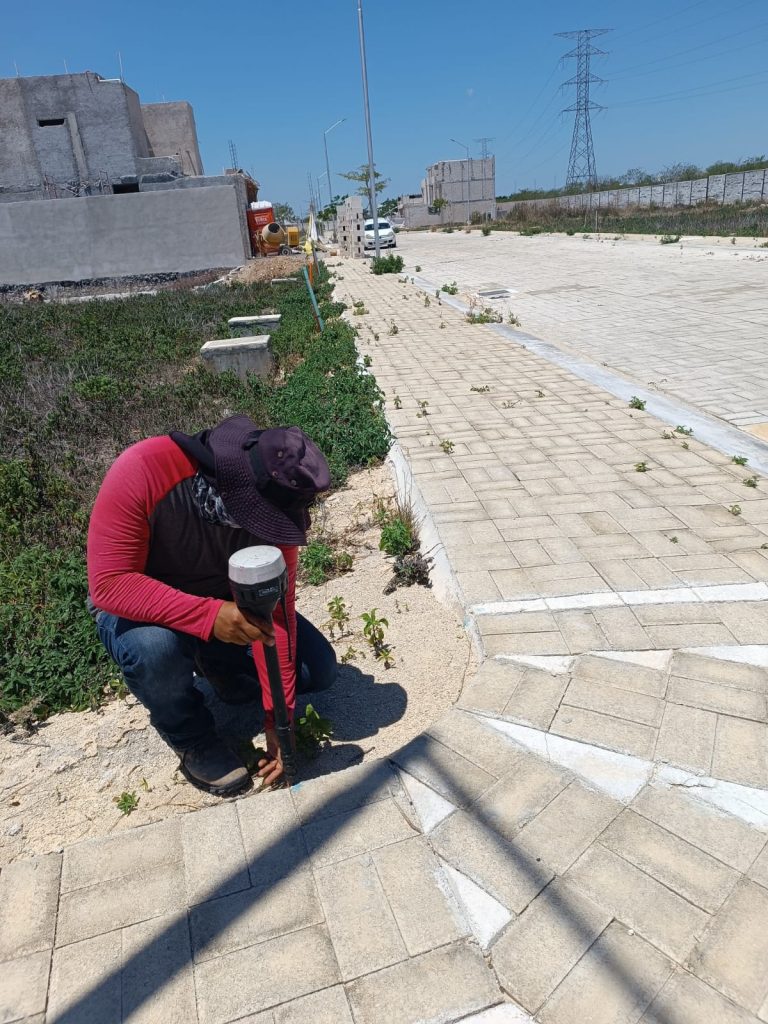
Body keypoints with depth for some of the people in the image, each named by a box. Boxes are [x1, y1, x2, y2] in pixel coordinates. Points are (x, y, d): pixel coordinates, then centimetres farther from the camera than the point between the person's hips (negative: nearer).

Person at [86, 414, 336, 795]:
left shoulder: (273, 508, -24)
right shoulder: (142, 471, -35)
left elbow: (275, 613, -20)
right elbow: (108, 584, -35)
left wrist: (278, 716, -21)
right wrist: (210, 615, -48)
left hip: (229, 603, 3)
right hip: (140, 608, -2)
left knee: (320, 670, -8)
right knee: (154, 644, -38)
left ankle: (216, 667, 16)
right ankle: (192, 739, -6)